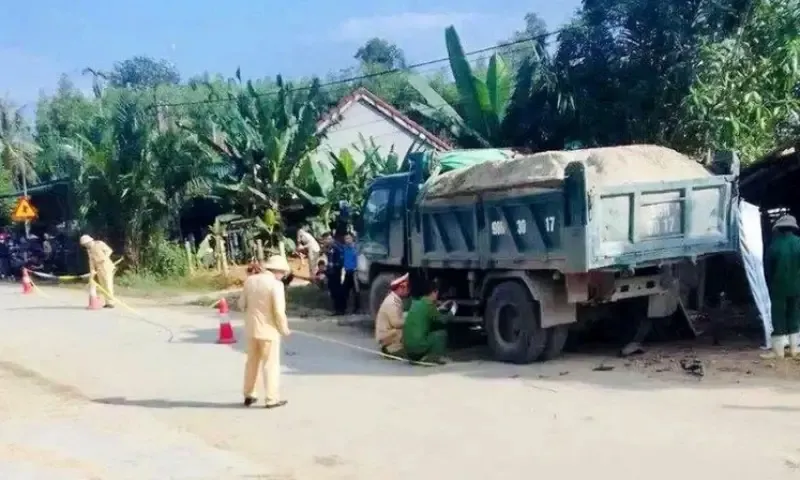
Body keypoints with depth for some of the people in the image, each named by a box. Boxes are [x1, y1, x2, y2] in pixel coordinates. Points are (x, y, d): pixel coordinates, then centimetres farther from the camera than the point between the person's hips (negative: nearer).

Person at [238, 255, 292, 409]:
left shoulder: (250, 280, 2)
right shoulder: (275, 284, -16)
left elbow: (242, 304, 7)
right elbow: (279, 310, -19)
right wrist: (284, 328, -6)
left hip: (251, 328, 6)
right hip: (269, 329, -6)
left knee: (252, 362, 18)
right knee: (270, 364, 4)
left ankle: (249, 395, 25)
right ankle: (272, 399, 7)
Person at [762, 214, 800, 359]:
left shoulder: (774, 245, -11)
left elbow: (767, 270, -4)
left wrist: (771, 287, 8)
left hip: (779, 287, -3)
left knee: (778, 317, 2)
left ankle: (778, 350, 2)